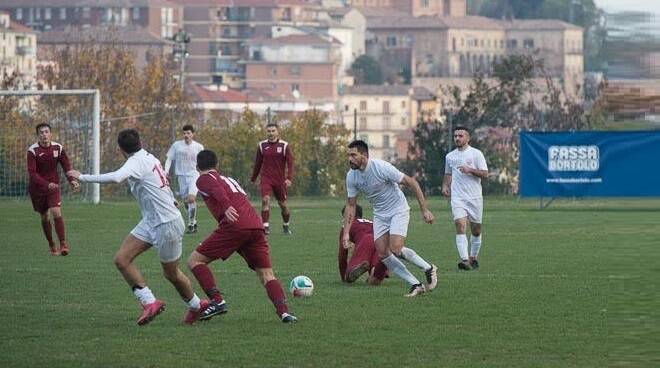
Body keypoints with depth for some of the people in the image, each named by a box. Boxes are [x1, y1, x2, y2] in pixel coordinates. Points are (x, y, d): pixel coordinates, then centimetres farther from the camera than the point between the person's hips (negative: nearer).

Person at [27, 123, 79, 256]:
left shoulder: (58, 148, -4)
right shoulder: (33, 151, -14)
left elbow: (66, 166, 2)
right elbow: (32, 173, -21)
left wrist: (72, 180, -17)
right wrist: (47, 184, -35)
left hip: (53, 186, 1)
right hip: (37, 188, -1)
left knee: (56, 213, -17)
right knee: (44, 217, 8)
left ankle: (63, 244, -16)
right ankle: (51, 245, 26)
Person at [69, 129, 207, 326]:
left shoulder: (137, 162, -20)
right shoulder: (150, 158, 7)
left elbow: (115, 178, -38)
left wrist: (83, 177, -32)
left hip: (167, 224, -9)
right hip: (150, 222, 9)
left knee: (171, 273, 8)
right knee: (121, 259, -4)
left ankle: (196, 305, 29)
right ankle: (150, 302, -4)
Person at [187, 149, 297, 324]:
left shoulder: (203, 179, 13)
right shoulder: (230, 179, 35)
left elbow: (217, 189, -9)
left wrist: (227, 207, -27)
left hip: (235, 225, -6)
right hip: (256, 226, 6)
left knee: (194, 260, 5)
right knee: (266, 274, 7)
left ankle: (217, 301, -8)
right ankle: (284, 311, -16)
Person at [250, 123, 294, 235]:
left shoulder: (284, 146, -2)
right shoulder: (262, 145, 5)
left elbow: (290, 163, -5)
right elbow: (258, 163, 14)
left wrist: (289, 178, -17)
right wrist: (253, 179, 19)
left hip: (280, 180, -1)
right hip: (266, 179, 1)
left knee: (283, 205, 8)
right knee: (265, 200, -20)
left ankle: (286, 226, 31)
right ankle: (265, 226, -20)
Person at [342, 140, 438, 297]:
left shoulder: (381, 167, -25)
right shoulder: (351, 176, -7)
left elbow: (411, 182, -19)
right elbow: (351, 205, 4)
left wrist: (424, 210, -20)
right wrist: (346, 232, -4)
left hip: (398, 210, -6)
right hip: (380, 215, 6)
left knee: (396, 249, -22)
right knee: (382, 254, -6)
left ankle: (429, 269, 0)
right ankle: (416, 285, 3)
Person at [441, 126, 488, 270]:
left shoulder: (476, 154, 0)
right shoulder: (450, 156, 12)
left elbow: (485, 174, -5)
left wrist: (470, 170, -18)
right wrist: (445, 186, 8)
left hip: (475, 197, -1)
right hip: (457, 198, 1)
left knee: (476, 230, 7)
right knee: (460, 225, -18)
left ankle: (473, 257, 27)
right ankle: (464, 260, -27)